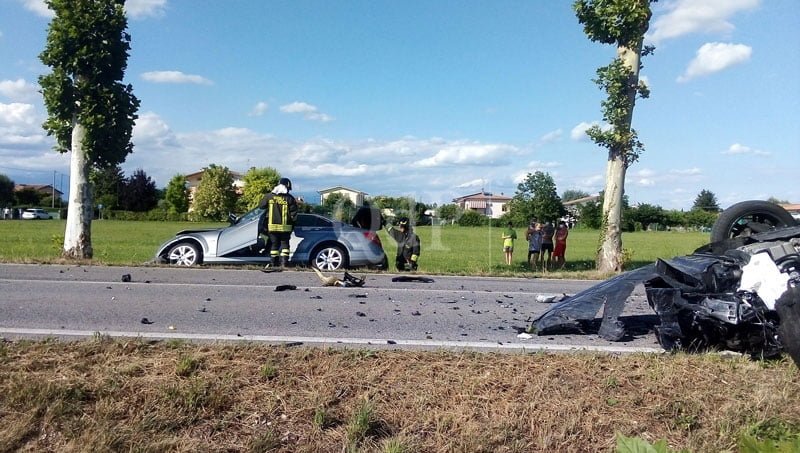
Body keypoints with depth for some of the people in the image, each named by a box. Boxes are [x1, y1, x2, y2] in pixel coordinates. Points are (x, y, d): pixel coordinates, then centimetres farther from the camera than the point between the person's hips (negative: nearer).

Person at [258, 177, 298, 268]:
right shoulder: (289, 198, -6)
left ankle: (273, 262, 15)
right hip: (285, 227, -2)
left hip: (272, 226, 2)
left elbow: (261, 205, 11)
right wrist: (292, 225, 10)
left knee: (274, 244, 13)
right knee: (285, 244, 9)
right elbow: (294, 214, -4)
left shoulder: (269, 196, 0)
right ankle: (284, 263, 2)